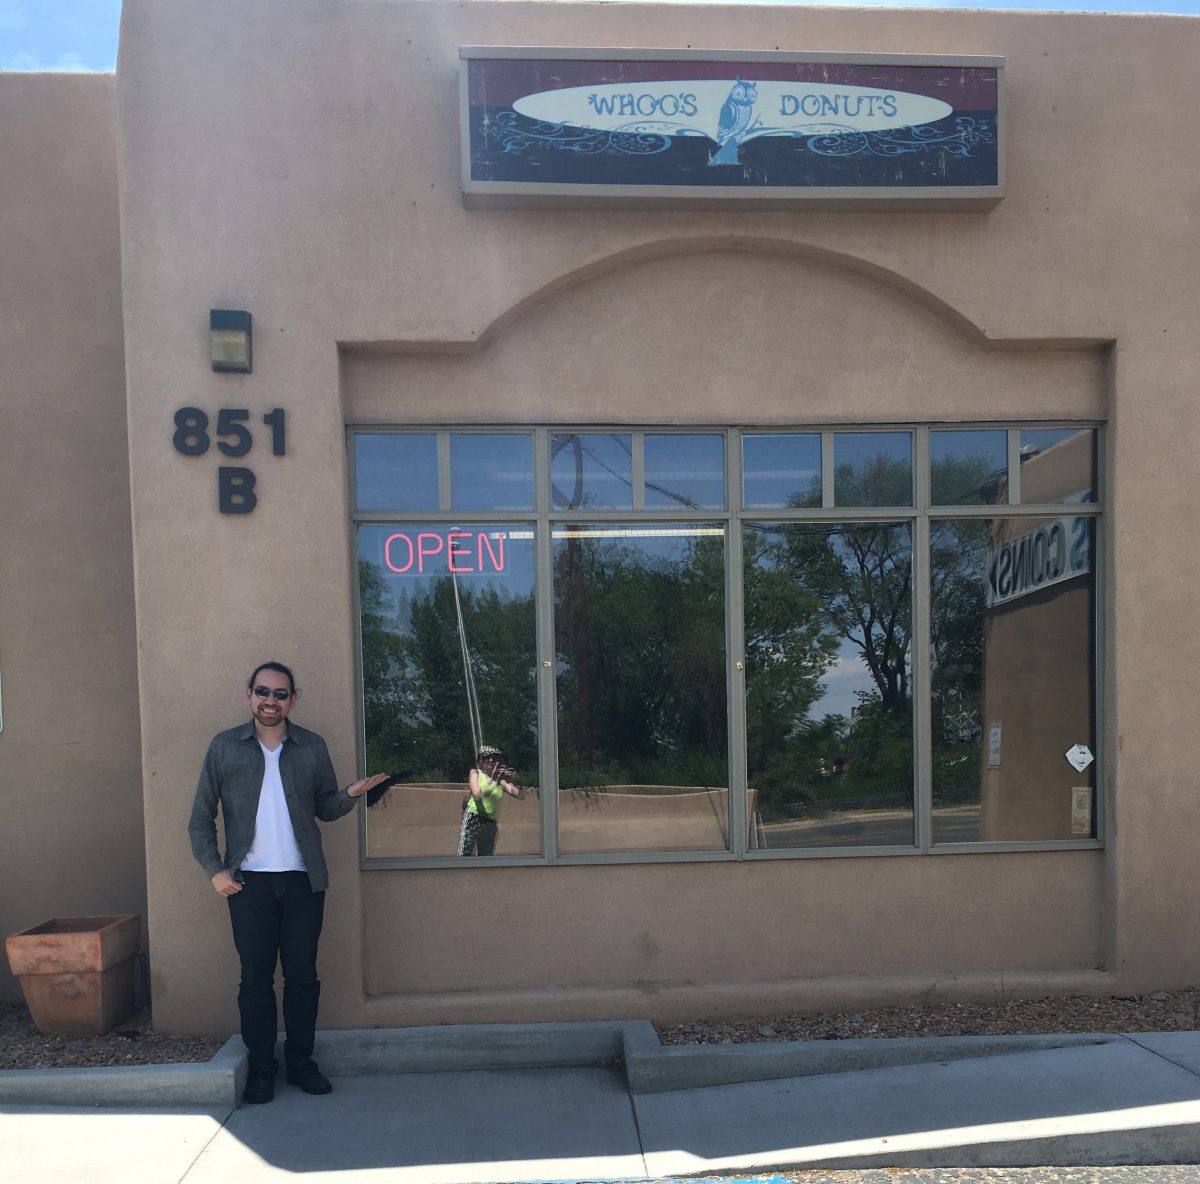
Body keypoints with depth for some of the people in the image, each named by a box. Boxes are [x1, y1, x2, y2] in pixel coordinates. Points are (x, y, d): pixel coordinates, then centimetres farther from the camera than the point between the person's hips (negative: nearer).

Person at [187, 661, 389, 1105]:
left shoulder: (312, 748, 6)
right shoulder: (224, 747, 2)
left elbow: (324, 808, 9)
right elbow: (201, 818, 4)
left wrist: (350, 794, -12)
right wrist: (214, 869, -7)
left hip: (303, 881, 1)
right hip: (249, 882, -1)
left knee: (303, 975, 6)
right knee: (256, 977, 4)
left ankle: (301, 1063, 20)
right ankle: (261, 1068, 18)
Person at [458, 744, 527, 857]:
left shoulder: (500, 779, 9)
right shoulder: (475, 773, 5)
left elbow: (521, 795, 1)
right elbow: (477, 795, -12)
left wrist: (519, 784, -19)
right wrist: (492, 781, -22)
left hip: (491, 823, 3)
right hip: (473, 818, -3)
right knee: (465, 855, -13)